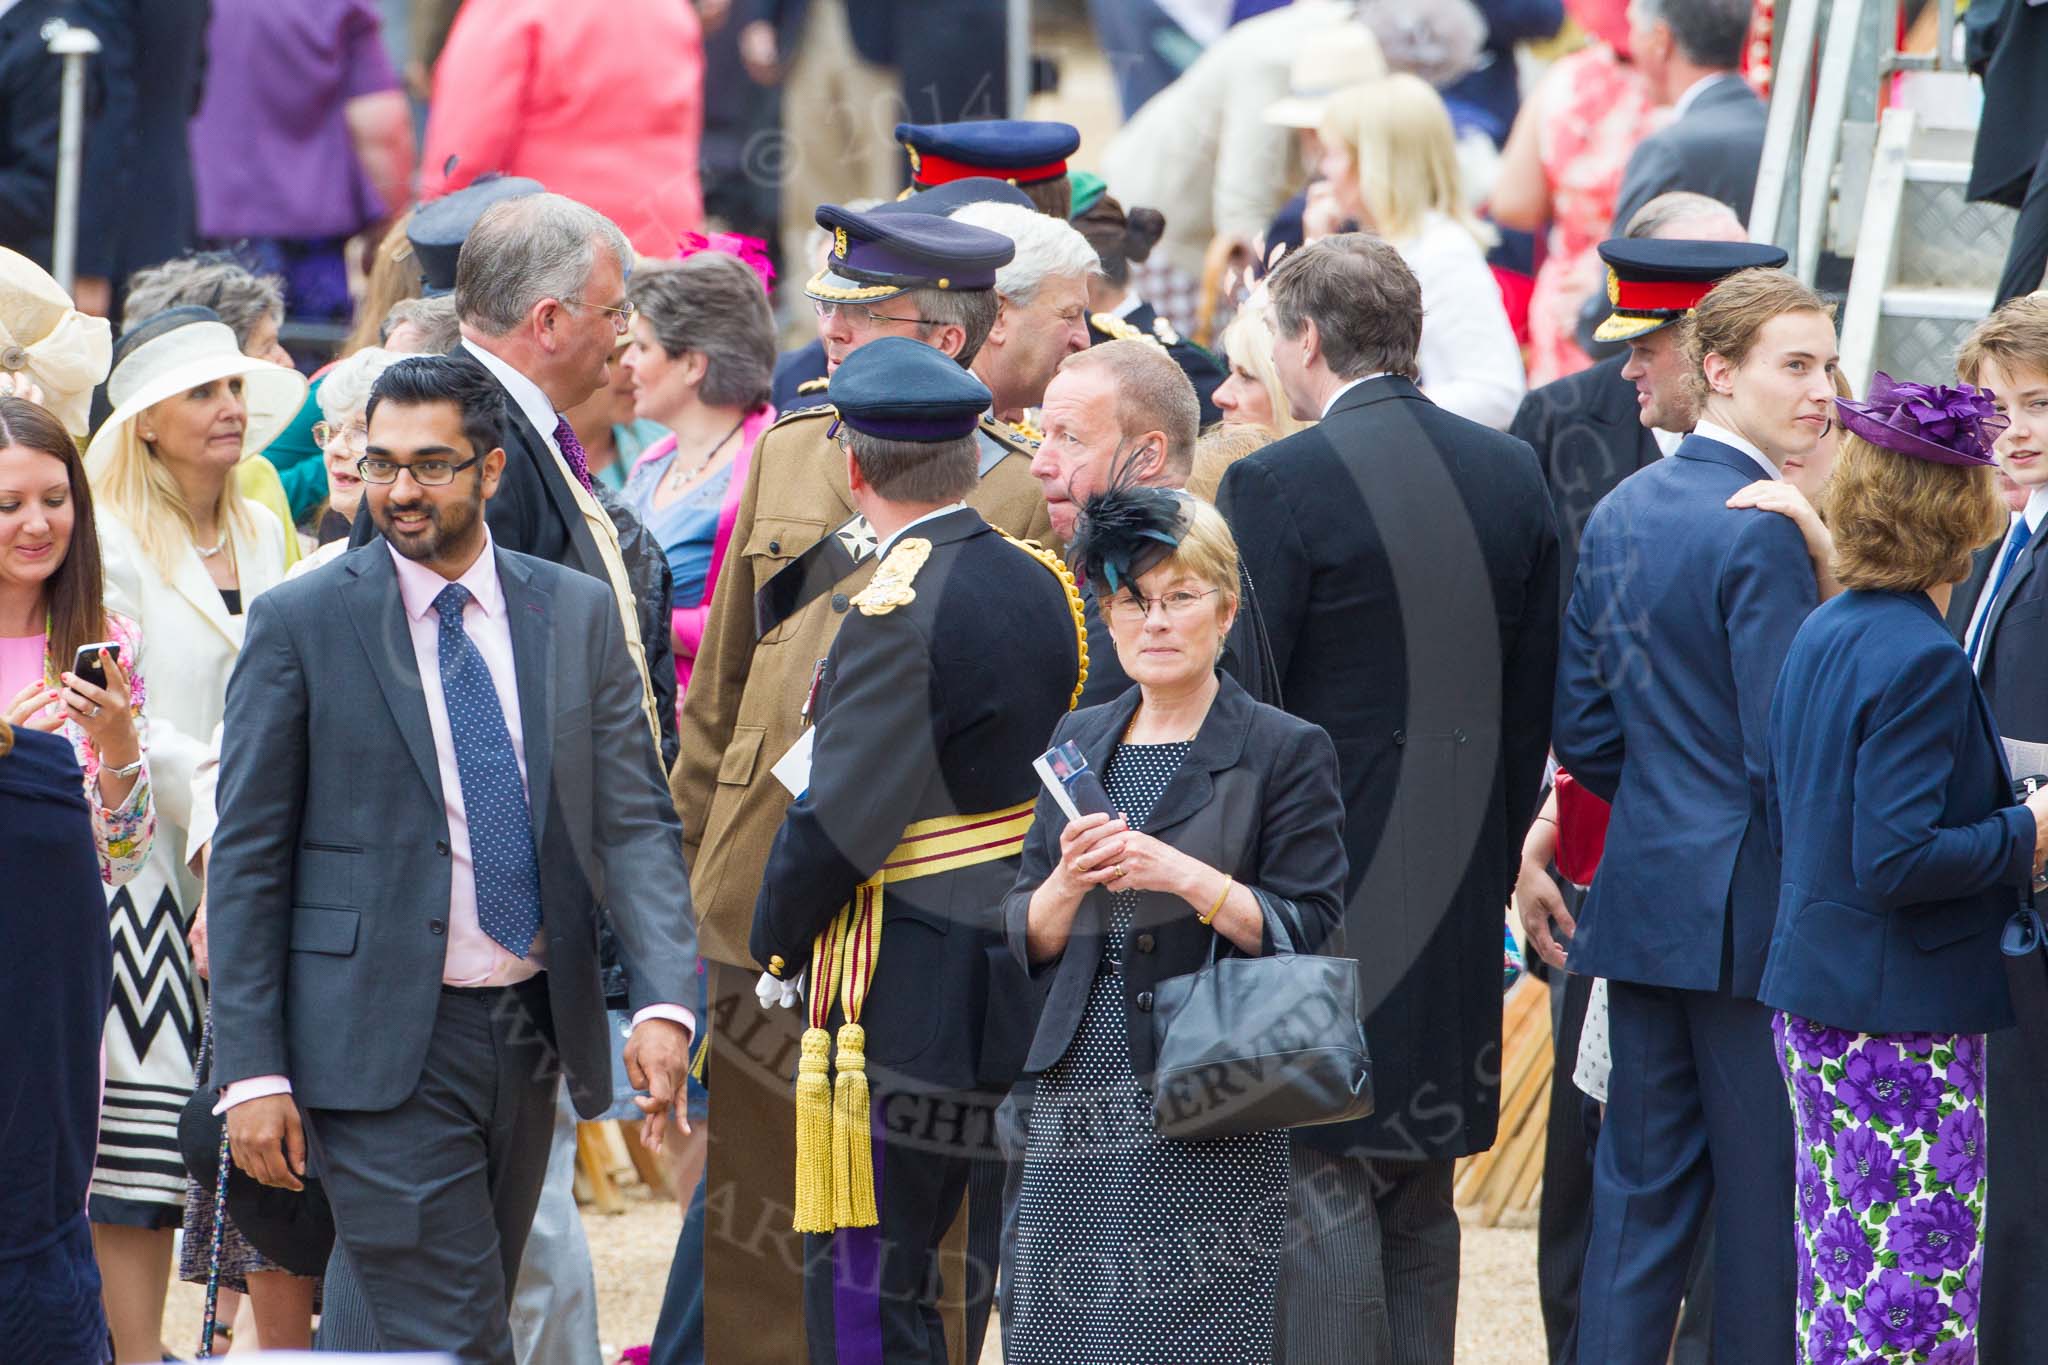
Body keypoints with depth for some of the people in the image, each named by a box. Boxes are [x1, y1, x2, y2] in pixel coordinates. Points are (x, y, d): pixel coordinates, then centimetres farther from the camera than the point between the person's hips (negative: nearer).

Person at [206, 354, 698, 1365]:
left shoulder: (578, 613, 8)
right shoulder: (300, 623, -2)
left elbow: (631, 822, 4)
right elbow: (248, 858, -1)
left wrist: (663, 1001, -12)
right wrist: (252, 1071, -7)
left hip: (535, 1036, 4)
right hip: (384, 1044, -4)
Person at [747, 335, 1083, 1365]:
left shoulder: (898, 615, -18)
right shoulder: (1043, 587, 6)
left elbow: (839, 821, -19)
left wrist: (776, 943, -4)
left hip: (907, 1004, -9)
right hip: (1021, 1002, 9)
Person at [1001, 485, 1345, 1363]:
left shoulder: (1286, 753, 0)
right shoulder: (1079, 742, 16)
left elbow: (1307, 932, -6)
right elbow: (1027, 940, 14)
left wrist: (1187, 878, -18)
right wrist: (1069, 881, -7)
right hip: (1079, 1093, 4)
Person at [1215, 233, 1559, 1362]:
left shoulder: (1278, 486, -13)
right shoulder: (1510, 475, 7)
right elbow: (1537, 706, 11)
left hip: (1322, 889, -7)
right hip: (1458, 900, 7)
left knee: (1318, 1189, -5)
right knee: (1419, 1195, 15)